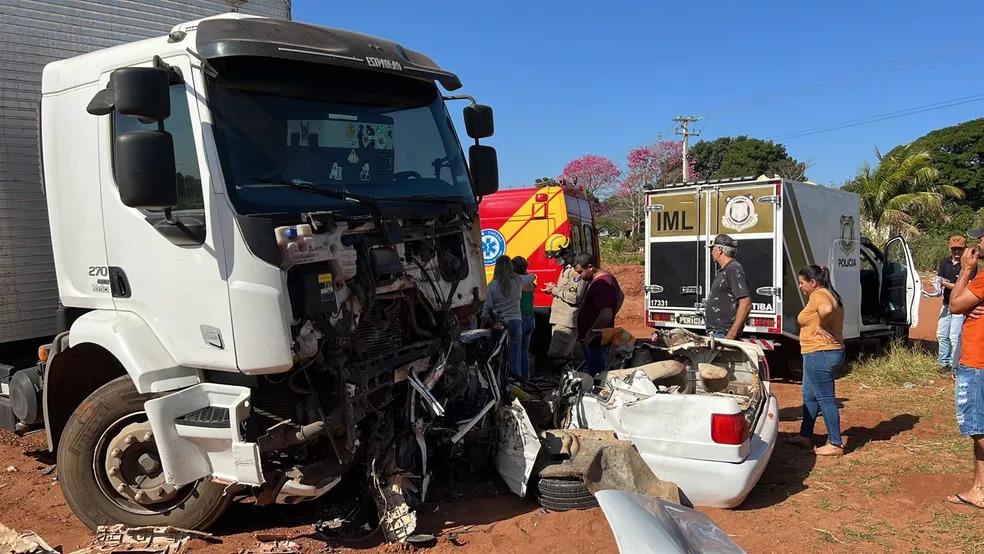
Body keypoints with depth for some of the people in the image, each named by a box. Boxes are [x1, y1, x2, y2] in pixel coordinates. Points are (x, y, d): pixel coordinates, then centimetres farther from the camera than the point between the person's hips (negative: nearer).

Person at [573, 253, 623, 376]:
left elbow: (606, 315, -29)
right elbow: (620, 296, 28)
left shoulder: (601, 284, -22)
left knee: (594, 376, -6)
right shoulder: (607, 277, 11)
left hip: (595, 341, -11)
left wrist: (590, 334, -22)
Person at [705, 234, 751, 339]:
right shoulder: (722, 271, 19)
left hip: (723, 334, -10)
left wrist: (732, 334, -23)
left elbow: (746, 304, -20)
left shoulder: (734, 269, -12)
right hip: (714, 333, 10)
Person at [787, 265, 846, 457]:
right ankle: (805, 436, 30)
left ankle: (835, 444, 3)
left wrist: (820, 327, -23)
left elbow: (826, 309, -37)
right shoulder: (830, 295, 17)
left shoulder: (818, 295, -16)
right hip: (833, 352, 11)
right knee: (809, 396, 20)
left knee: (825, 399, -3)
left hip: (819, 354, -11)